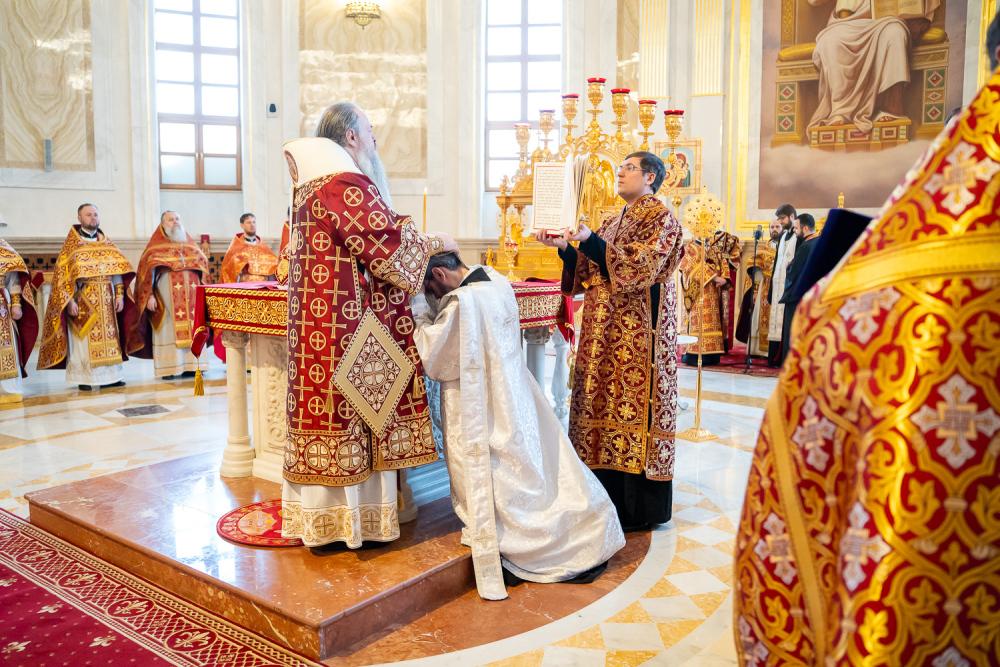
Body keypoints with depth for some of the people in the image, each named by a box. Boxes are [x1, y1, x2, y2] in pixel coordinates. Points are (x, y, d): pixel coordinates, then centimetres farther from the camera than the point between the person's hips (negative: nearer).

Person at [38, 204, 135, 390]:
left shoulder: (108, 244, 12)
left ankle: (110, 376, 7)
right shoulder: (71, 245, 1)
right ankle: (84, 378, 3)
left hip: (106, 302, 4)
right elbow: (63, 274, -5)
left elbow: (117, 270, 9)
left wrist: (119, 295, -2)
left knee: (108, 338, 3)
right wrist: (70, 301, -15)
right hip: (83, 302, -3)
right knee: (83, 340, -2)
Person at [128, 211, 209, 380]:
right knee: (169, 330, -4)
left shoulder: (190, 243, 16)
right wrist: (149, 295, -14)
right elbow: (147, 269, -4)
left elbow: (203, 265, 19)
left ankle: (191, 365, 6)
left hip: (192, 297, 4)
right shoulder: (156, 246, 3)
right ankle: (169, 368, -2)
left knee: (192, 329, 2)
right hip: (167, 297, -4)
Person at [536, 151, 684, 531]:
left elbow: (640, 268, -17)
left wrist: (591, 241, -22)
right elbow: (591, 272, 17)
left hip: (638, 330, -8)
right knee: (605, 402, 7)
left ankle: (639, 509, 3)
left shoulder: (660, 218, -4)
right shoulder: (614, 222, 20)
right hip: (606, 330, 8)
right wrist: (565, 247, 3)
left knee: (633, 401, -6)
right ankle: (611, 496, 17)